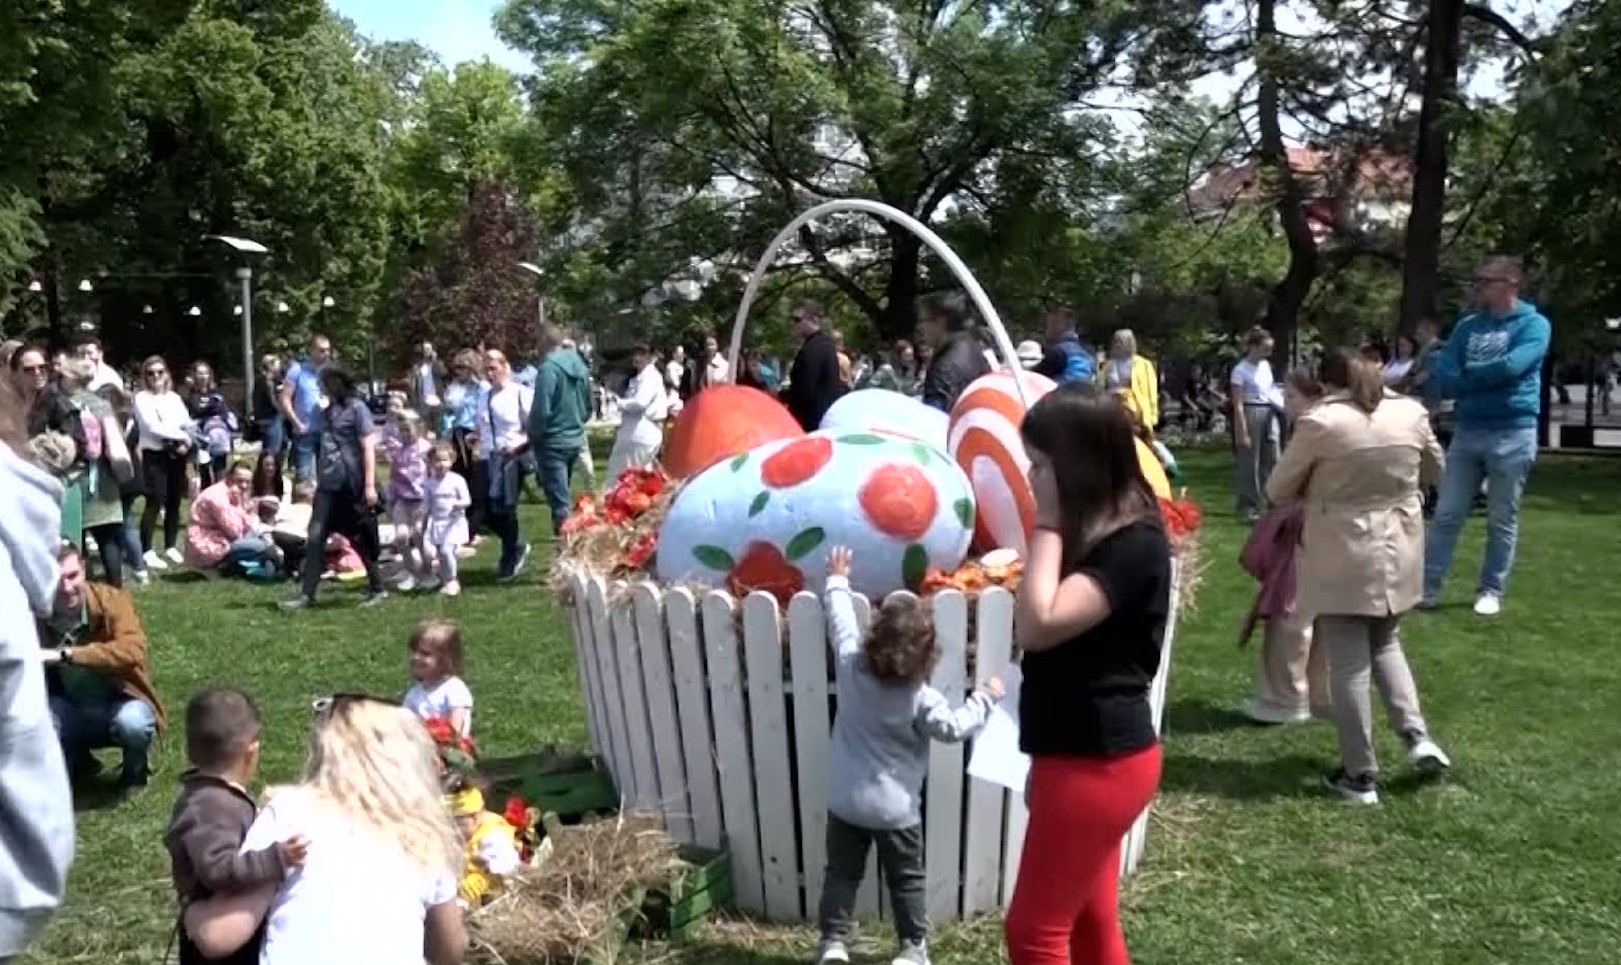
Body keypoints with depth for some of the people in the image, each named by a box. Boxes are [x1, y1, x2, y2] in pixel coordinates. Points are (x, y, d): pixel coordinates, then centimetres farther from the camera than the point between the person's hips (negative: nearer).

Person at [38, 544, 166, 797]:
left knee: (131, 722, -36)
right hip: (71, 713, 3)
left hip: (120, 703, -3)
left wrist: (65, 654, -43)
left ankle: (135, 769, 2)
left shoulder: (112, 601, -20)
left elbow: (133, 651, -37)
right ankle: (75, 758, 7)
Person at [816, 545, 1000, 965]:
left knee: (841, 873, 15)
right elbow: (954, 728, -8)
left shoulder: (850, 666, -10)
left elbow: (841, 623, 4)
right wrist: (985, 698, 6)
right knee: (906, 881, 14)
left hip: (845, 801, 3)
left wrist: (837, 581, 20)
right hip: (895, 808, -2)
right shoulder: (920, 698, -18)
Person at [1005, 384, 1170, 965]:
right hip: (1084, 756, 10)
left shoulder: (1133, 543, -21)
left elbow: (1038, 625, -28)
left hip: (1098, 762, -9)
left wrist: (1049, 526, -22)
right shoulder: (1096, 531, 8)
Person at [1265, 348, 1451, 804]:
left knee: (1349, 665, 3)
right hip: (1398, 552, 5)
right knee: (1385, 644, 25)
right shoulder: (1411, 412, 1)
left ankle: (1360, 775, 10)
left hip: (1342, 559, -5)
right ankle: (1418, 736, 11)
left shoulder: (1320, 422, -14)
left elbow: (1277, 490, -4)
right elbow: (1435, 469, 19)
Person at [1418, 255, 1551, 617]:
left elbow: (1510, 367, -20)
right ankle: (1427, 586, 8)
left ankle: (1491, 591, 17)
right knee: (1446, 515, 3)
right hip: (1465, 430, 4)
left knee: (1502, 520, 6)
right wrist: (1486, 378, -16)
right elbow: (1442, 380, 1)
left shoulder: (1533, 324, -3)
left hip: (1512, 433, -4)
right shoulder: (1467, 326, 10)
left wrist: (1464, 375, -6)